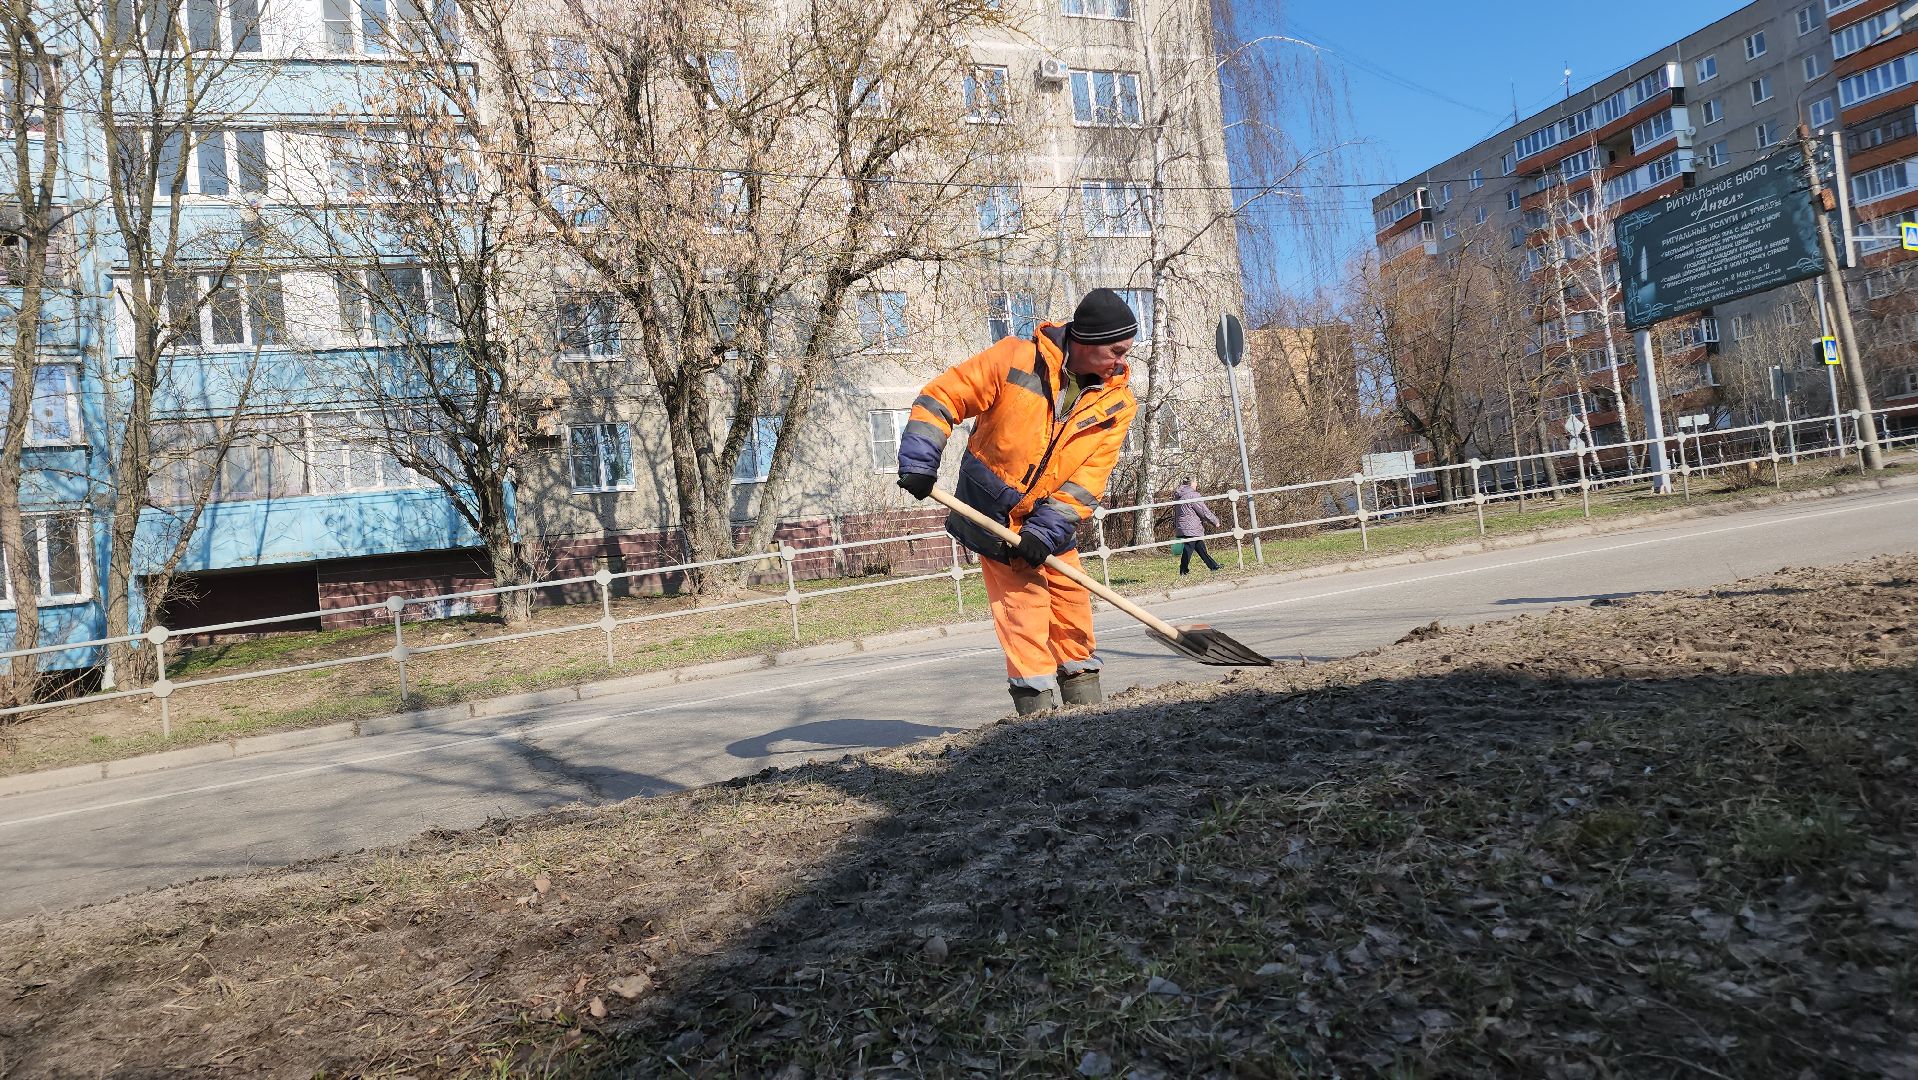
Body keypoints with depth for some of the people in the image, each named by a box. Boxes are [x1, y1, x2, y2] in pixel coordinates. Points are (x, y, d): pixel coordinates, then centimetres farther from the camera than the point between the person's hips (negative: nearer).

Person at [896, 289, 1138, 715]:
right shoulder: (1014, 360, -16)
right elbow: (942, 398, -11)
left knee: (1074, 614, 9)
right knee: (1024, 609, -9)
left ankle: (1086, 715, 23)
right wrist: (919, 461, -20)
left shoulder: (1117, 405, -5)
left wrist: (1046, 531, -20)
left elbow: (1089, 479, -10)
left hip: (1054, 525, 5)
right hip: (995, 516, -5)